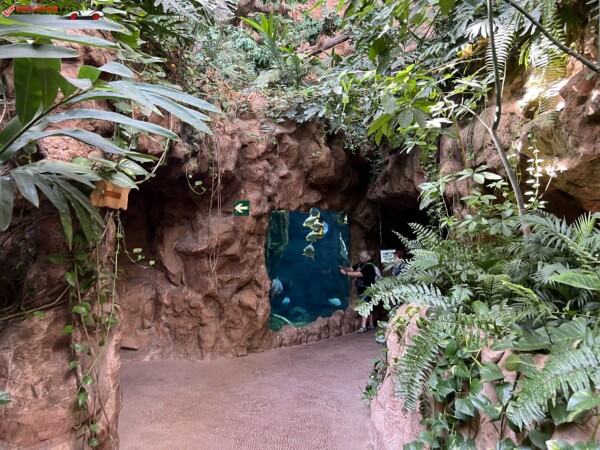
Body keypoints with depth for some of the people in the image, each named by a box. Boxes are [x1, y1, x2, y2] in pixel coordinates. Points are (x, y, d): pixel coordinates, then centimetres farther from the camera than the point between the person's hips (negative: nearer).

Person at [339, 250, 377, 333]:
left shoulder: (369, 266, -16)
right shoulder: (360, 264, 10)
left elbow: (359, 274, -24)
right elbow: (351, 269, 7)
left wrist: (346, 273, -23)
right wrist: (343, 268, -11)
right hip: (361, 290, 9)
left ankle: (363, 327, -18)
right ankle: (371, 325, 25)